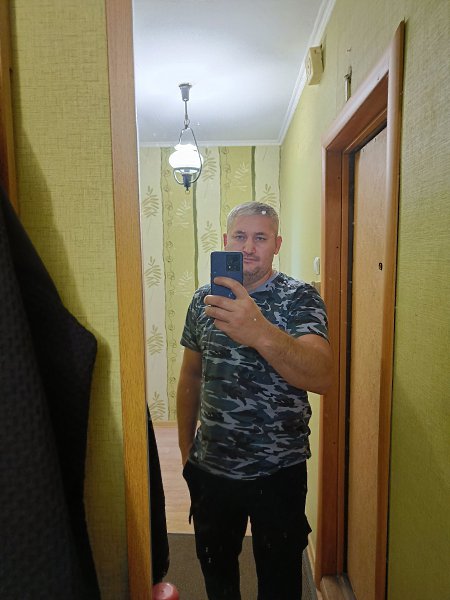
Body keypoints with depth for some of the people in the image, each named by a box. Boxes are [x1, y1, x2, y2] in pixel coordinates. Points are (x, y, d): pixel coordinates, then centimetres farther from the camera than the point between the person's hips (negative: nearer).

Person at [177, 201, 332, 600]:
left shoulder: (300, 298, -14)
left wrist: (261, 334, -49)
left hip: (279, 472, -3)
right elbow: (190, 378, 7)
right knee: (215, 567, 26)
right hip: (211, 467, 4)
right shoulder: (204, 299, -2)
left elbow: (321, 377, -31)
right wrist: (186, 448, 9)